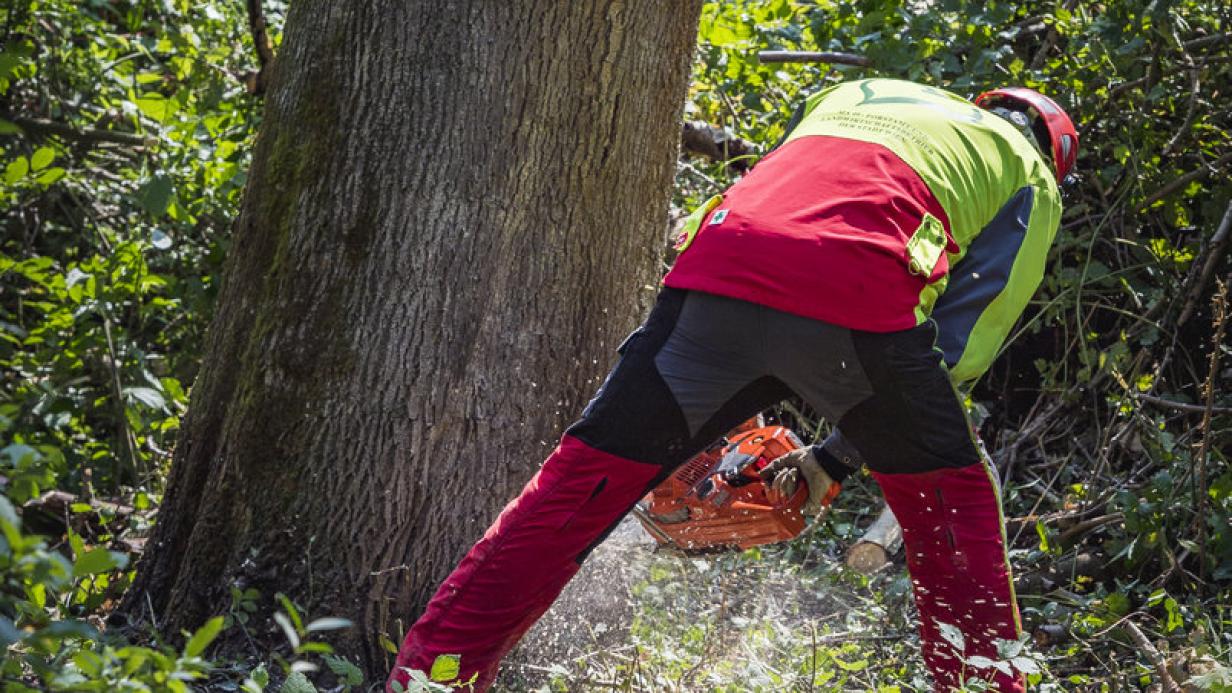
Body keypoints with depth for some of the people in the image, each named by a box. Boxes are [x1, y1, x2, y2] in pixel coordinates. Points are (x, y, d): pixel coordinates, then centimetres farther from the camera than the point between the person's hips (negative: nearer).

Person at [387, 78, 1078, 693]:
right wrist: (839, 459, 22)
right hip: (859, 304, -3)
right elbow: (961, 341, 17)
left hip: (717, 277, 3)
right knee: (955, 503, 21)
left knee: (580, 485, 10)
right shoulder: (1030, 178, 29)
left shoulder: (849, 93, 41)